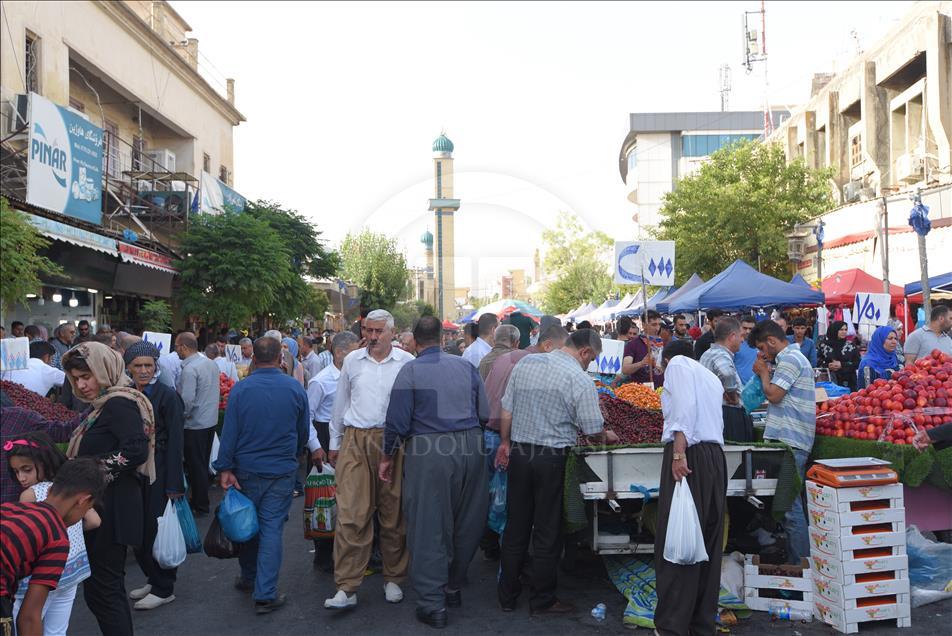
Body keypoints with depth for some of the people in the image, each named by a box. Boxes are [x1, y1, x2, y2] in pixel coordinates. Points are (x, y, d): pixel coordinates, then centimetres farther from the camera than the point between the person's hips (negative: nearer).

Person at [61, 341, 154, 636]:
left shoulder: (119, 404, -16)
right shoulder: (104, 405, 14)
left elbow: (137, 451, -27)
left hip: (112, 509, -10)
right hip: (101, 505, 10)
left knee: (100, 589, -2)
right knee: (109, 586, 19)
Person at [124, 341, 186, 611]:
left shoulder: (167, 396, -11)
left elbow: (176, 442, -12)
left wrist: (173, 485, -16)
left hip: (158, 471, -5)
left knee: (156, 529, 1)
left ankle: (163, 589, 17)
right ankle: (153, 579, 30)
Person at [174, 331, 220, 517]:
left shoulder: (189, 369, -20)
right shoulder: (211, 363, 5)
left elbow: (187, 401, -24)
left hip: (195, 425, -8)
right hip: (211, 420, 8)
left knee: (195, 466, 4)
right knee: (203, 464, 18)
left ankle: (200, 507, 13)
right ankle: (201, 500, 29)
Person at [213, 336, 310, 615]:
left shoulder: (240, 388, -8)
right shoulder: (295, 388, -5)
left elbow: (229, 432, -7)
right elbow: (303, 432, 5)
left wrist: (225, 468, -1)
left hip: (247, 469, 1)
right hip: (282, 470, -1)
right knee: (272, 528, 2)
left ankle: (248, 577, 35)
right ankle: (265, 594, 2)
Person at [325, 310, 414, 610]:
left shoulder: (407, 362, 0)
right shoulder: (352, 361, 9)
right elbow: (340, 404, 16)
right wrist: (335, 443, 18)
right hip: (355, 441, 1)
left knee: (393, 515, 9)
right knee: (351, 515, -4)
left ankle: (394, 579, 25)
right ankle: (347, 588, 4)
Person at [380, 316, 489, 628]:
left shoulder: (411, 371, -5)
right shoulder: (466, 367, 7)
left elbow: (398, 422, -7)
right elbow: (484, 415, 9)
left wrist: (387, 457, 5)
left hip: (429, 451, -5)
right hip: (470, 447, 5)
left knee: (429, 526, 4)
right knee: (466, 523, 17)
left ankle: (433, 604, 9)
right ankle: (453, 588, 33)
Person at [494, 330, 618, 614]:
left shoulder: (525, 363, 4)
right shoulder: (580, 380, -12)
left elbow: (507, 410, 8)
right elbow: (593, 431, -9)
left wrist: (505, 442, 19)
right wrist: (607, 436, 13)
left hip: (518, 453, 5)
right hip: (552, 459, -5)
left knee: (516, 527, 14)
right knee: (547, 532, 8)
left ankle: (507, 596, 25)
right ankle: (542, 600, 20)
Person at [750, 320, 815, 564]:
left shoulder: (789, 359, -11)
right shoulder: (793, 357, 21)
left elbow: (774, 395, -16)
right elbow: (778, 397, 21)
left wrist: (763, 372, 0)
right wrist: (764, 372, 10)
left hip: (789, 441, -11)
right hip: (789, 439, 11)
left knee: (790, 504, -7)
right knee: (790, 503, 14)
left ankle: (800, 563, -1)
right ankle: (797, 558, 21)